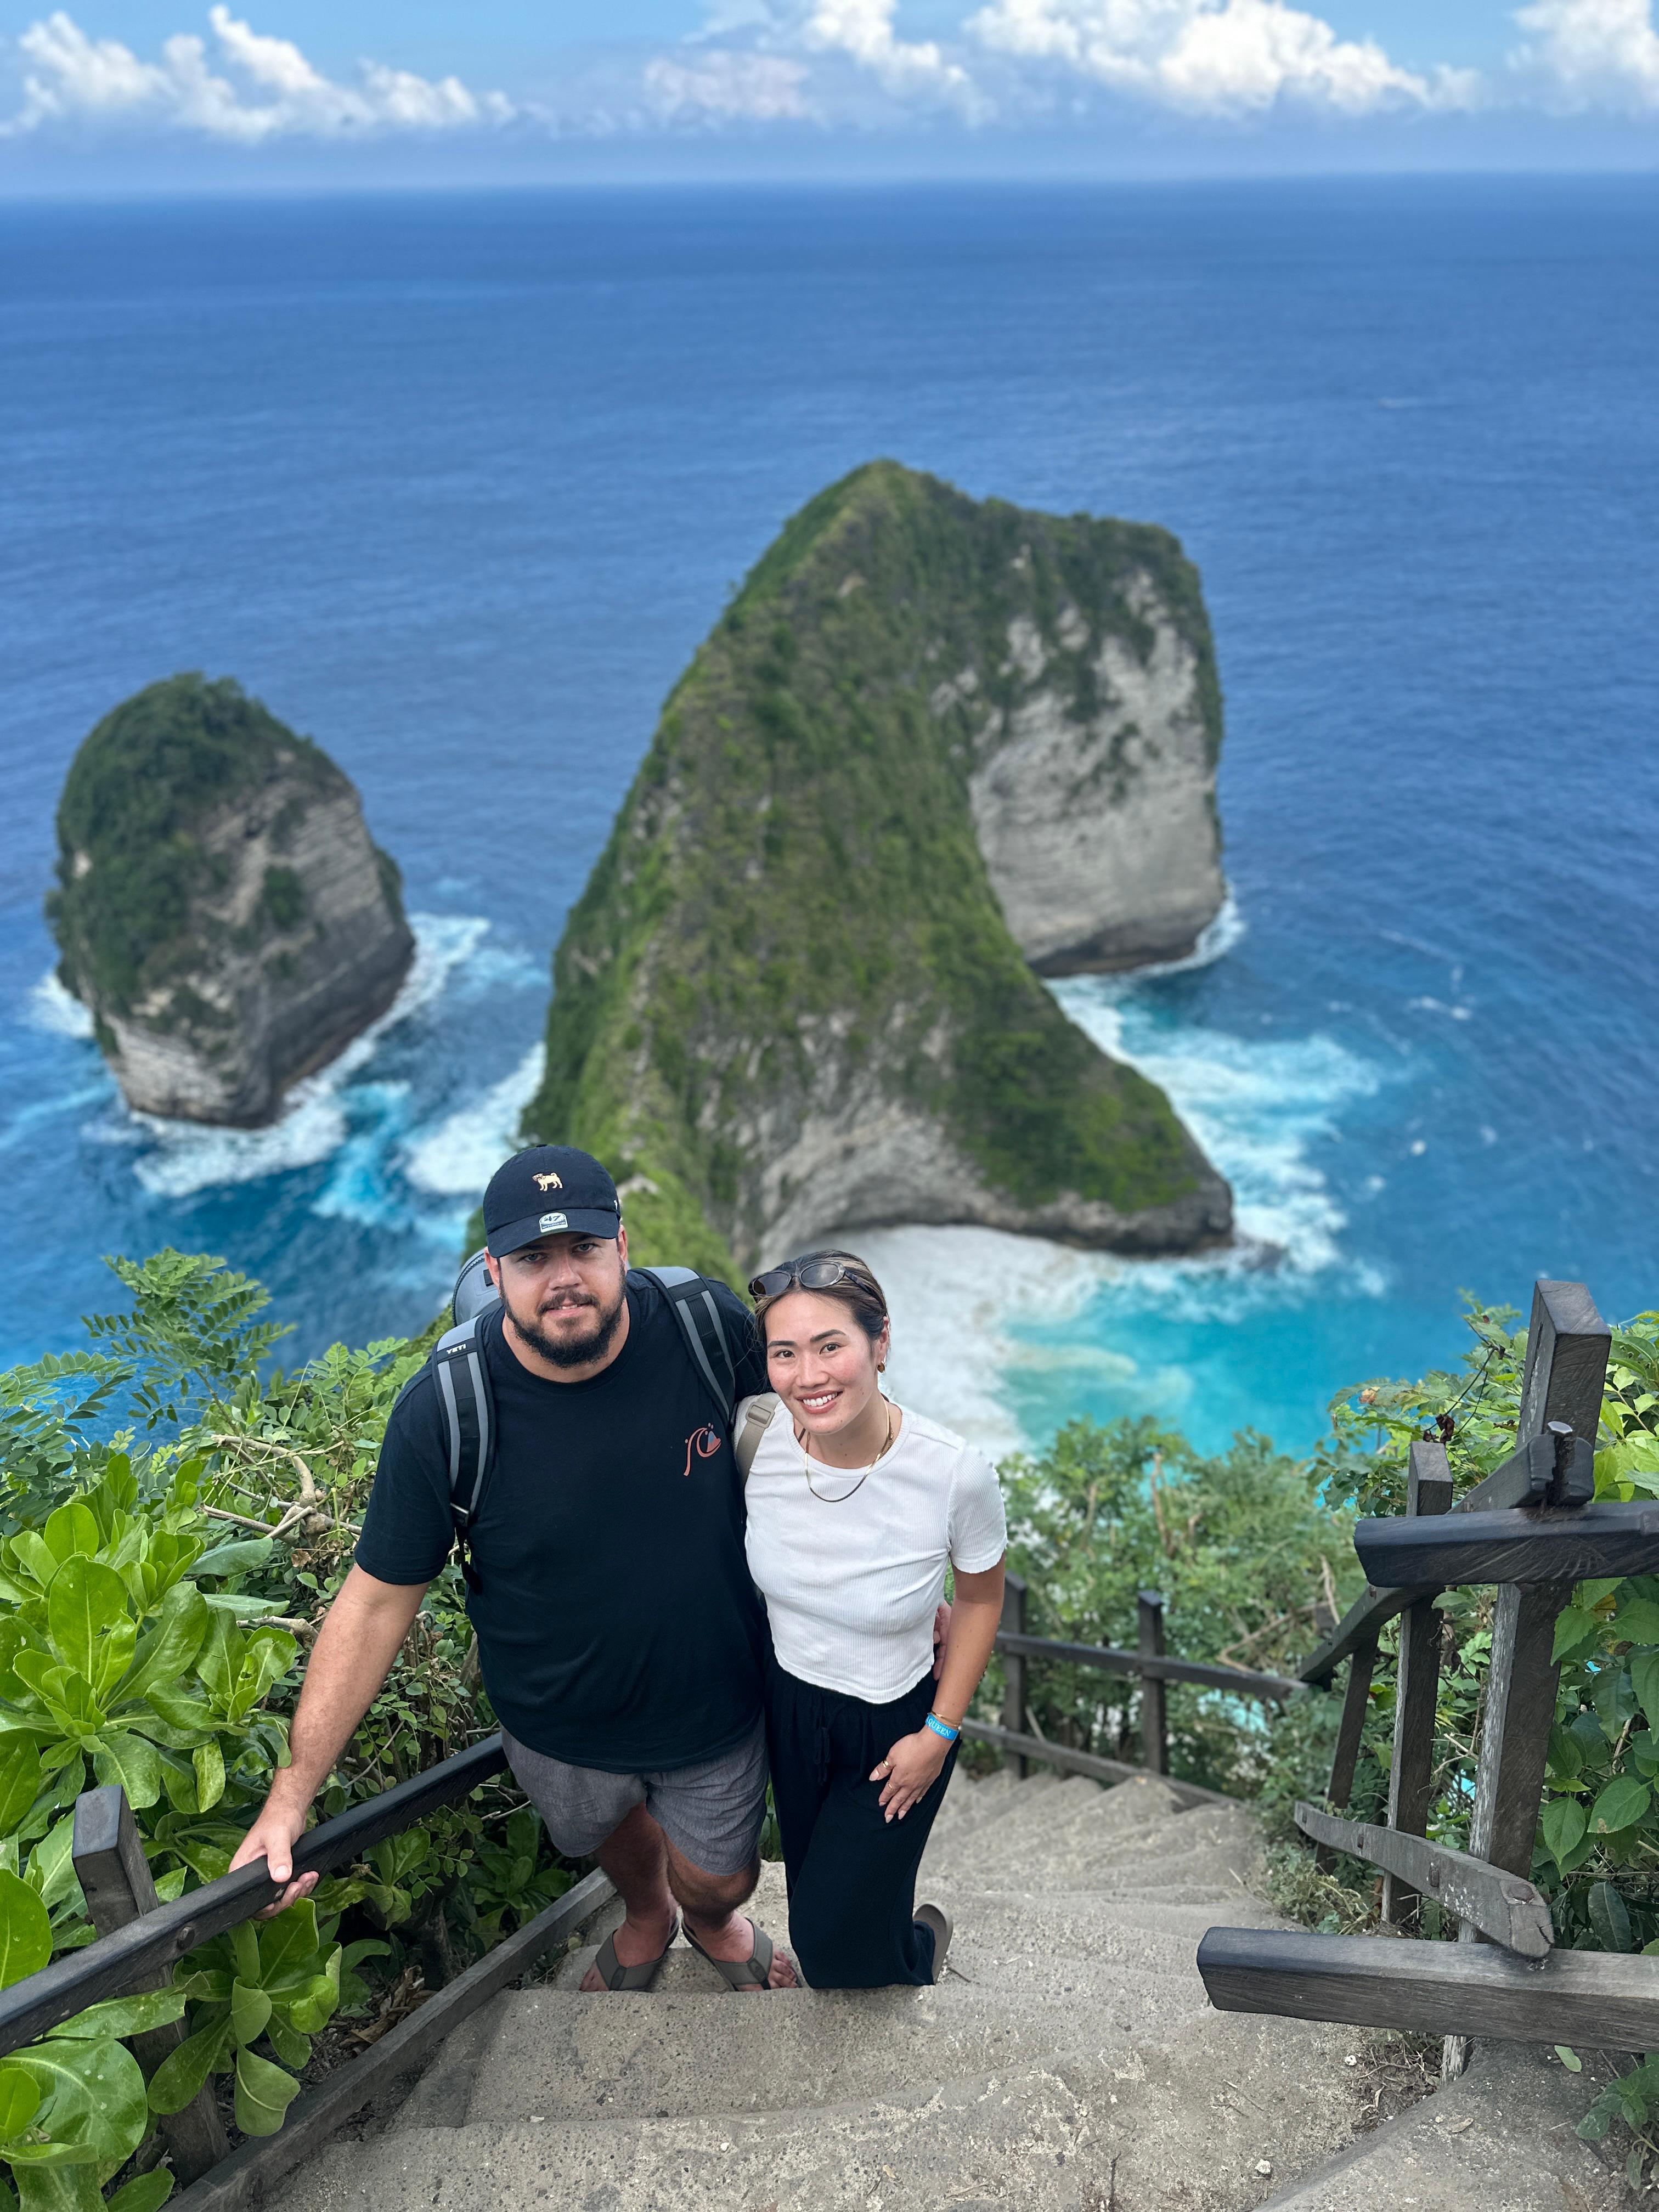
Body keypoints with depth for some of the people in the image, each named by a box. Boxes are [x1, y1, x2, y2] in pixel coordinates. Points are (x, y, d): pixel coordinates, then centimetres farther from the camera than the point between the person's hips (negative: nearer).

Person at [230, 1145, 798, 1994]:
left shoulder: (710, 1323, -24)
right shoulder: (440, 1415, -28)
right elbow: (378, 1599, -18)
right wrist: (292, 1793, -19)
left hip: (719, 1701, 0)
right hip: (561, 1730, 0)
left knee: (717, 1880, 24)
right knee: (613, 1837, 31)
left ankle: (713, 1922, 64)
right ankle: (645, 1917, 69)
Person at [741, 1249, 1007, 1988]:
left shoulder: (956, 1471, -31)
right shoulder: (756, 1430, -24)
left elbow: (980, 1597, -11)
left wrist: (940, 1734, -8)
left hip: (897, 1725, -3)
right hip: (788, 1701, 4)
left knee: (829, 1936, 9)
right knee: (812, 1889, 26)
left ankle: (919, 1945, 43)